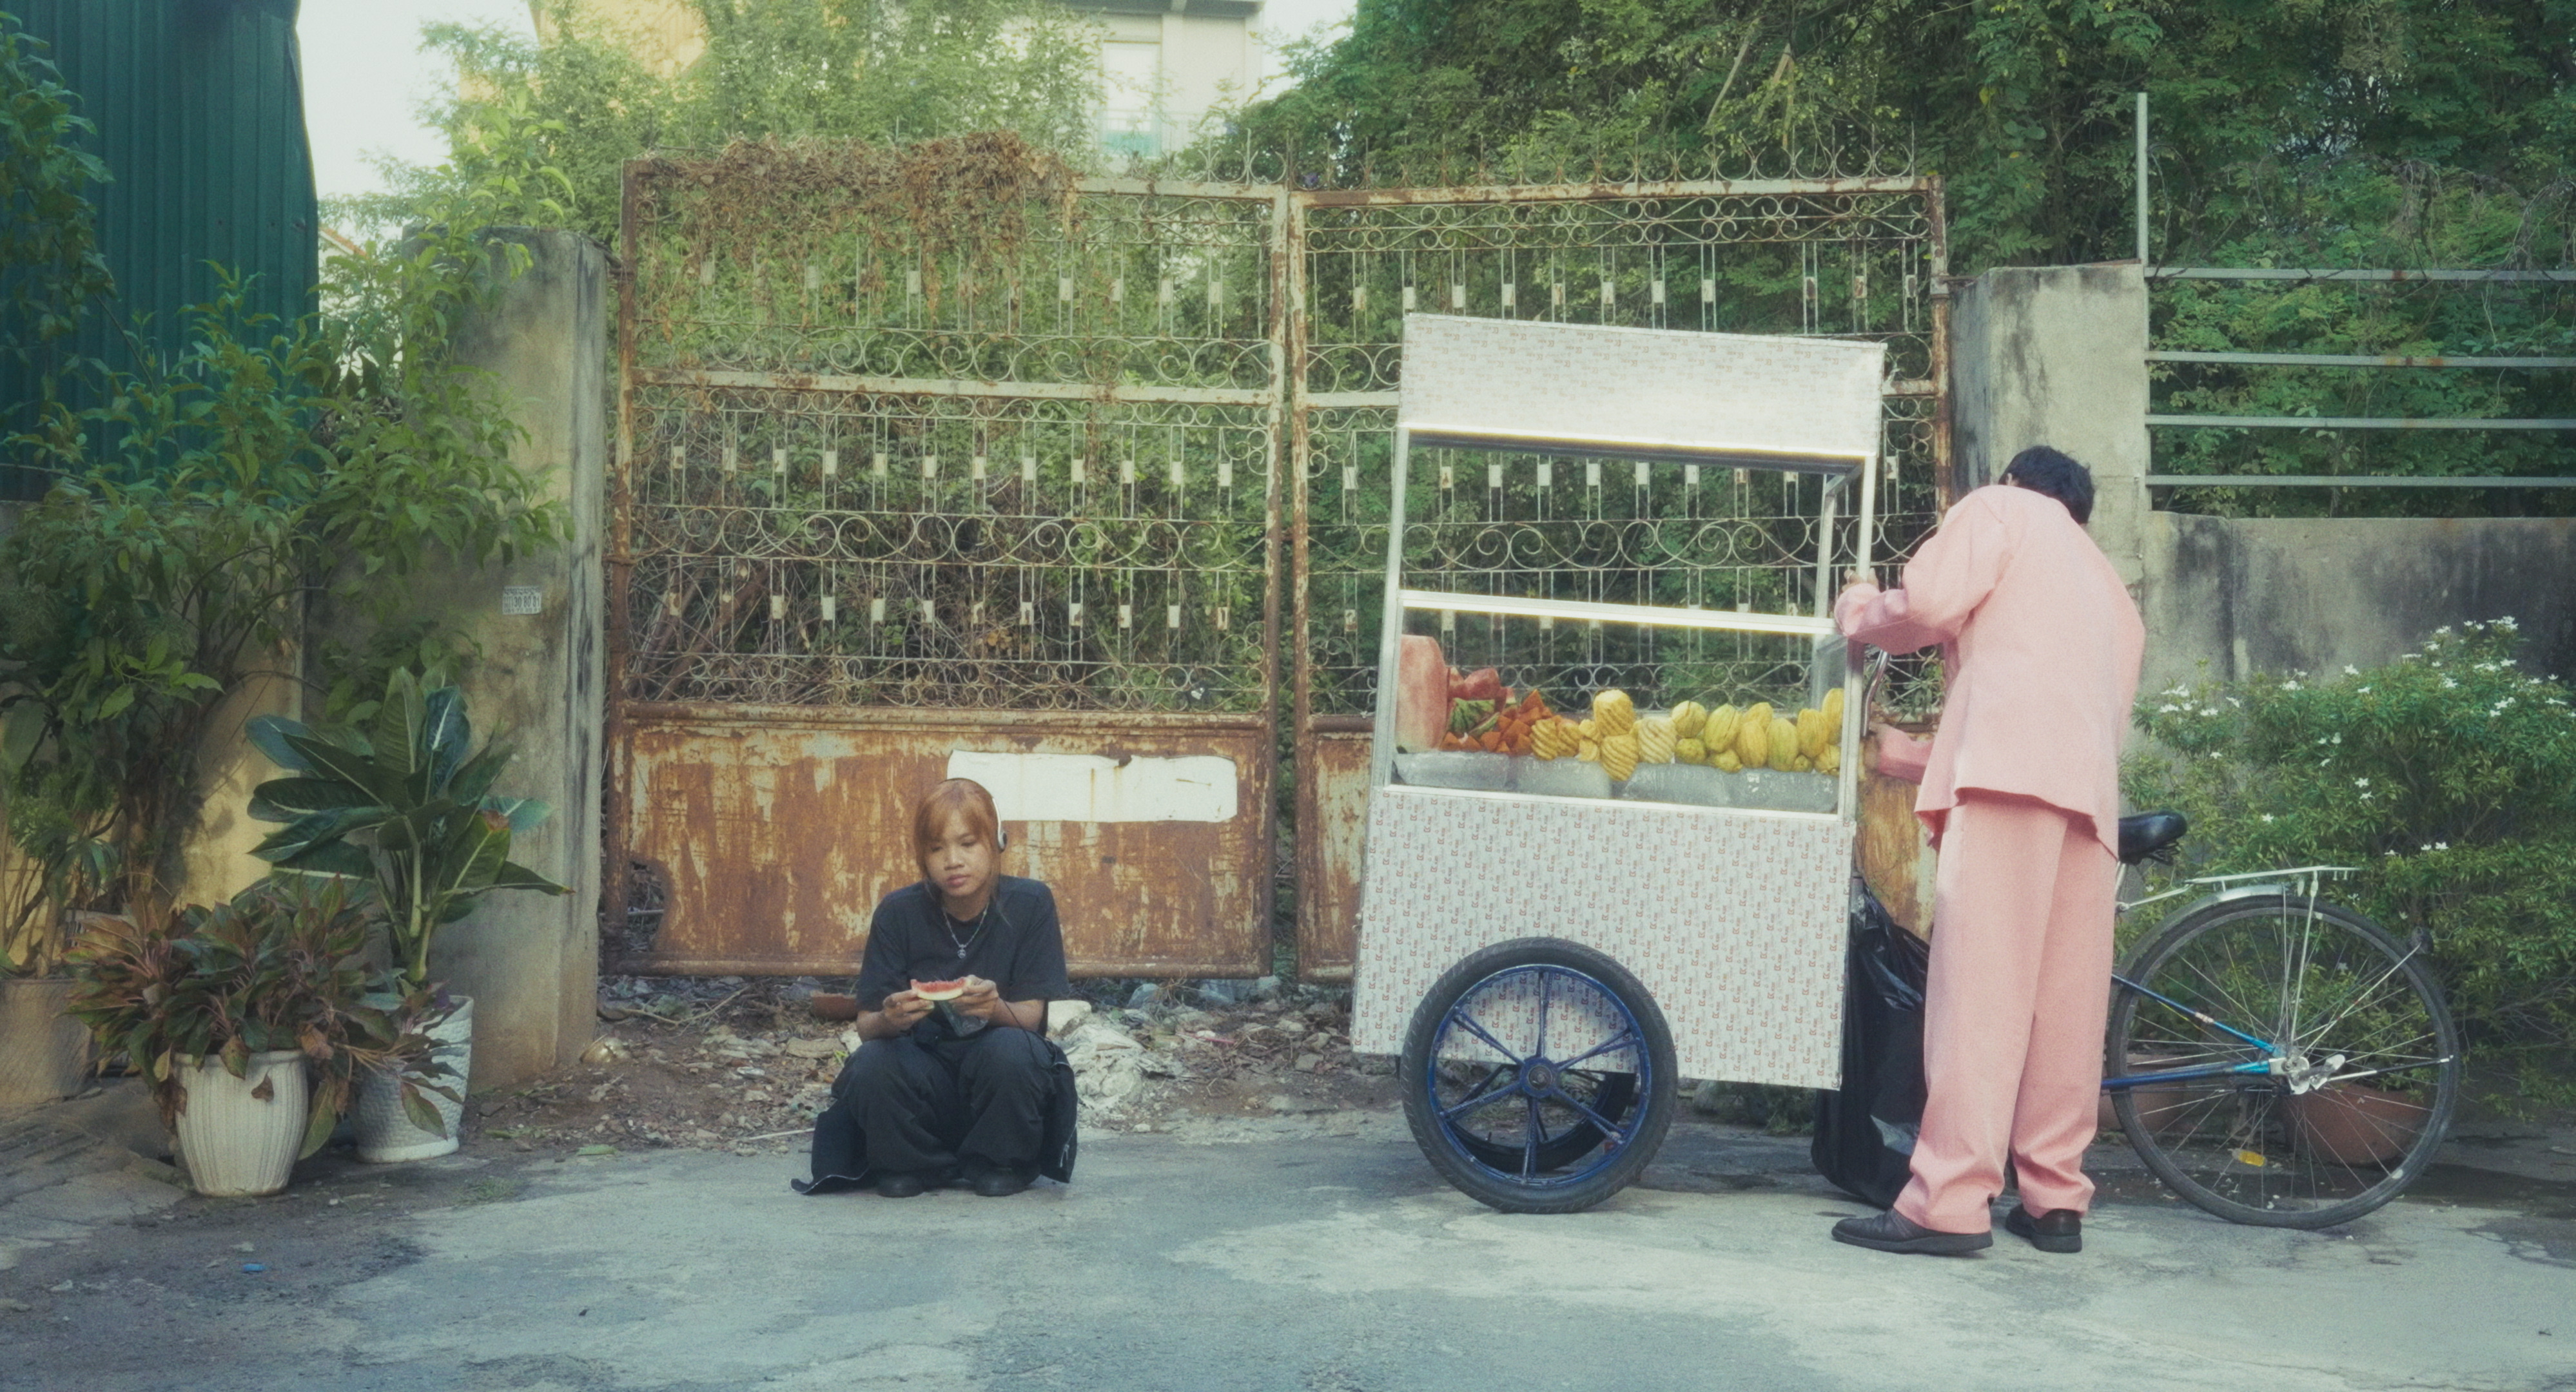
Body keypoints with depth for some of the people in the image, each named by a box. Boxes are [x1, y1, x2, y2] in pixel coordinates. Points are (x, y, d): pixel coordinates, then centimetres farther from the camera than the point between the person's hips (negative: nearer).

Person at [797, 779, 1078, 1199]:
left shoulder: (1029, 903, -7)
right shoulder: (898, 912, -5)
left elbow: (1030, 1017, -9)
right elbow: (866, 1025, -7)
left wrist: (995, 1008, -33)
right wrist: (890, 1019, -32)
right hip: (922, 1077, 1)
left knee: (1009, 1049, -34)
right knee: (871, 1064, -30)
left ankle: (998, 1164, -5)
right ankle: (911, 1164, 0)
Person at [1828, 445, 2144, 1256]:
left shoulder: (2003, 508, 16)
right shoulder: (2111, 590, 36)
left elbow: (1933, 603, -3)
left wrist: (1860, 613, 19)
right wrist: (1919, 759, 40)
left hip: (2012, 764, -7)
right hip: (2093, 791, 7)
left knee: (1981, 984, -13)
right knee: (2066, 999, 6)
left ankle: (1952, 1204, -17)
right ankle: (2056, 1199, 6)